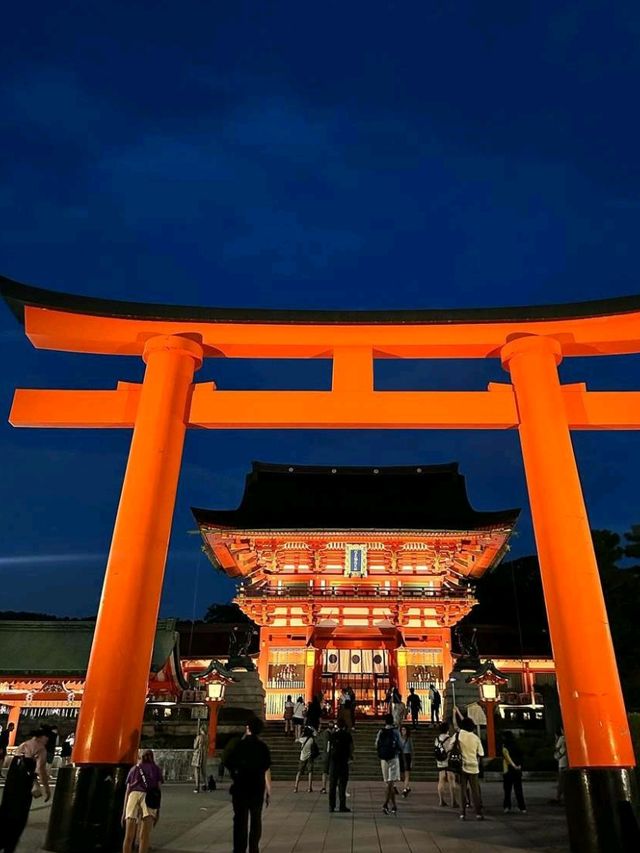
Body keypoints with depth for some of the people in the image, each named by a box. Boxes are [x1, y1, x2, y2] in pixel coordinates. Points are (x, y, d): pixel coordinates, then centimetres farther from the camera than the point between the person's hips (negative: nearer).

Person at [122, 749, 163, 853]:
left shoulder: (134, 769, 31)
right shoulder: (156, 769, 26)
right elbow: (158, 789, 14)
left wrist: (124, 812, 25)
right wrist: (158, 810, 11)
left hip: (133, 795, 2)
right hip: (150, 797, -1)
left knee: (129, 836, 2)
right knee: (145, 835, -6)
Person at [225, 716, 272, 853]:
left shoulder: (239, 744, -6)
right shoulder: (263, 747, -4)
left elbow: (228, 763, -5)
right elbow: (267, 770, -6)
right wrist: (268, 791, 0)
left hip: (240, 787, -1)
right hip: (257, 788, 1)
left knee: (240, 820, 7)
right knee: (256, 820, 15)